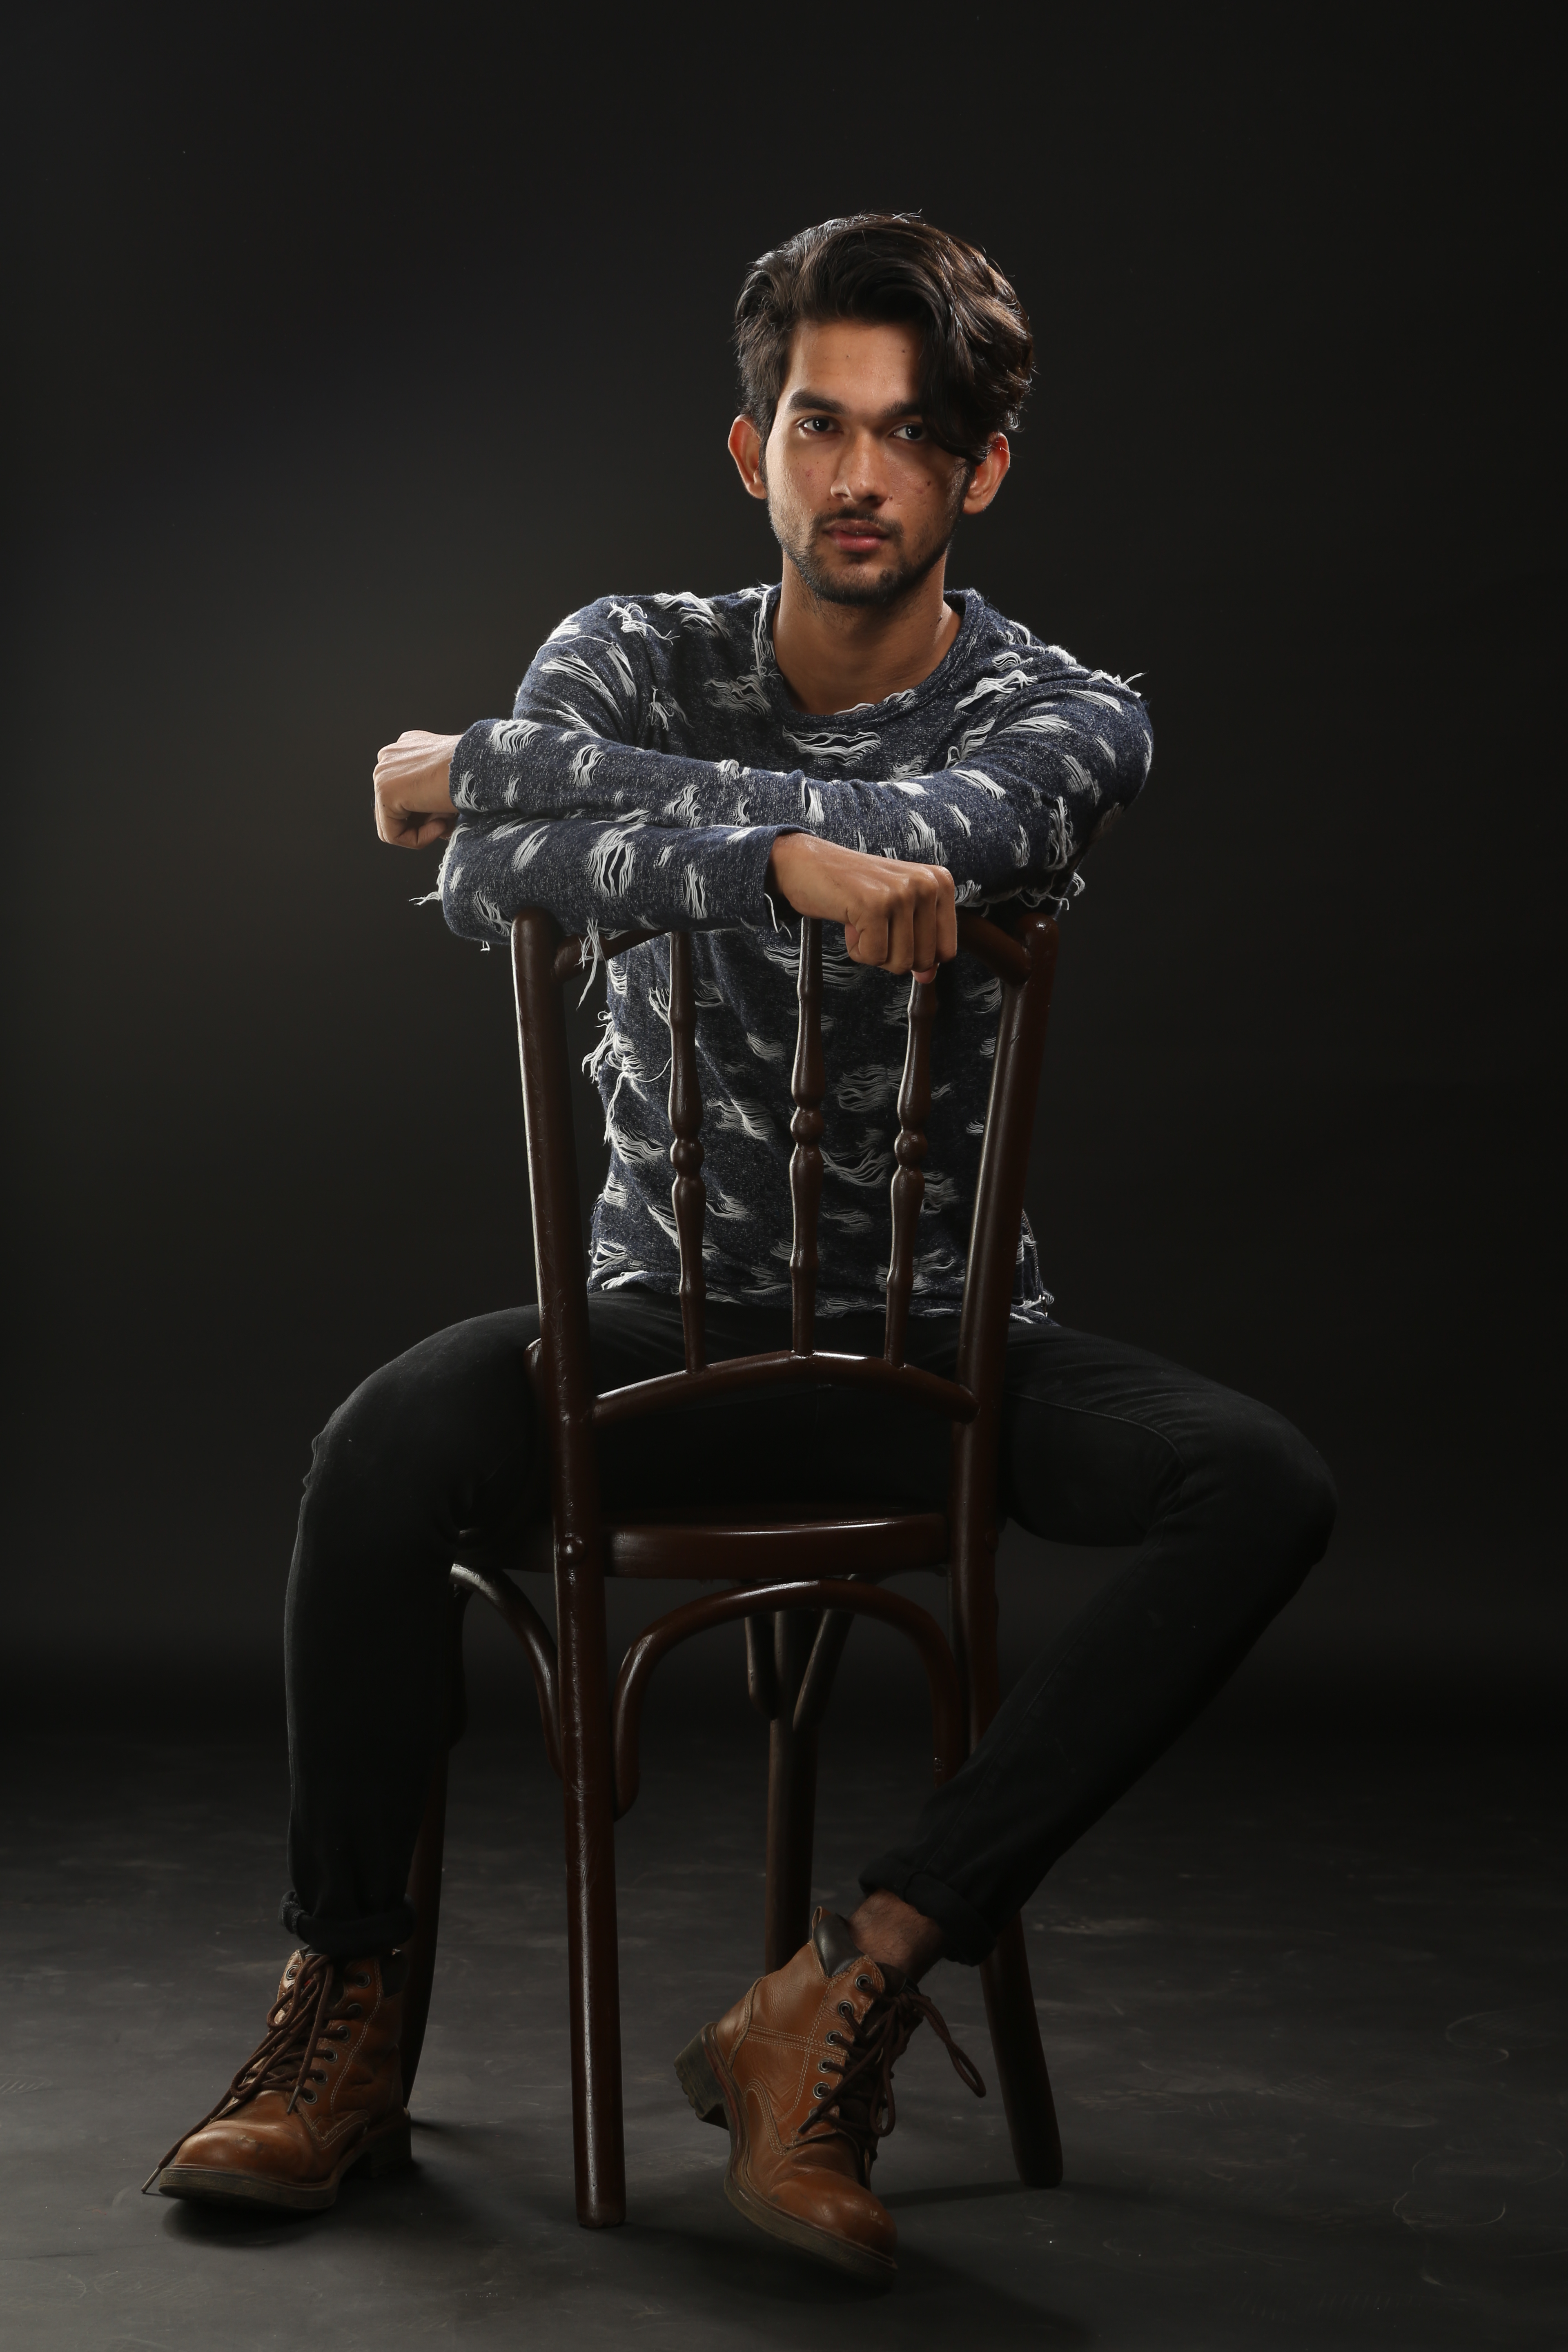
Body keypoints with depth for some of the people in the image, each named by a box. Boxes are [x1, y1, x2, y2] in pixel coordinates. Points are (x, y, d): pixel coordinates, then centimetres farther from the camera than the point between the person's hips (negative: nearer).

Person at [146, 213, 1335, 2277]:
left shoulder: (1067, 720, -4)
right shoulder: (636, 657, 1)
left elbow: (922, 837, -29)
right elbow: (485, 881, -21)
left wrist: (495, 767, -21)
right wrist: (785, 856, -36)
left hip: (947, 1338, 0)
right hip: (667, 1316, 0)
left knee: (1261, 1487, -27)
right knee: (389, 1445, -30)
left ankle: (853, 1989, -27)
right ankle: (345, 2018, -10)